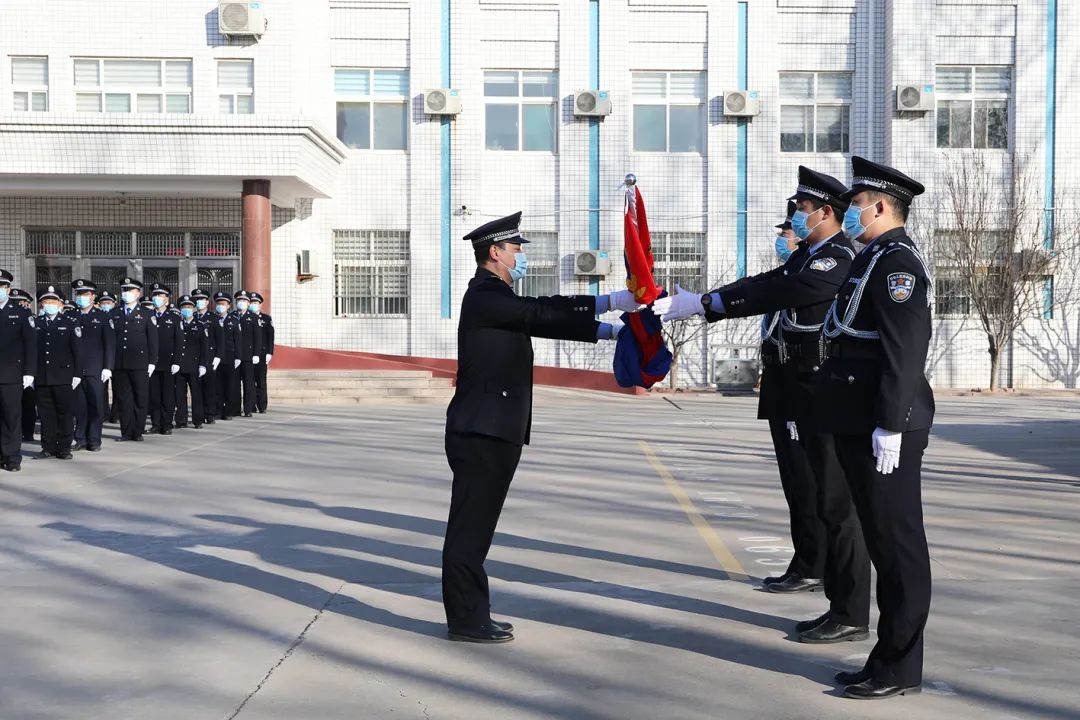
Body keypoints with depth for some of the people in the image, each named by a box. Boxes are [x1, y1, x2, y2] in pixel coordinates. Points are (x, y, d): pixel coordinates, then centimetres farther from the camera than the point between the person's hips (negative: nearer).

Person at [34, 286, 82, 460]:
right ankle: (48, 447, 12)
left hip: (63, 377, -2)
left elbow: (77, 349, 0)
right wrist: (30, 374, 5)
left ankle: (64, 448, 8)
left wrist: (76, 374, -5)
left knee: (64, 412, 2)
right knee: (46, 413, 5)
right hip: (42, 378, 3)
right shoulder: (36, 325, 9)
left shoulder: (70, 323, 3)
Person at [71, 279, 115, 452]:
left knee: (96, 405, -1)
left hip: (95, 370, -2)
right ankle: (81, 439, 10)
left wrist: (107, 367, -6)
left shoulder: (103, 317, 5)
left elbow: (110, 344, 1)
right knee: (79, 406, 3)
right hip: (76, 370, 2)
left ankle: (94, 440, 5)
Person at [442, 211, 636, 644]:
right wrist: (610, 302, -18)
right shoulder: (484, 296, -13)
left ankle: (469, 614, 20)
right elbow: (541, 312, -20)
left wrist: (607, 331, 9)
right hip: (481, 432, -10)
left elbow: (545, 321, 17)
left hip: (491, 432, 10)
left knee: (474, 527, 13)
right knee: (470, 527, -4)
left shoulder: (496, 297, 19)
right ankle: (467, 620, 1)